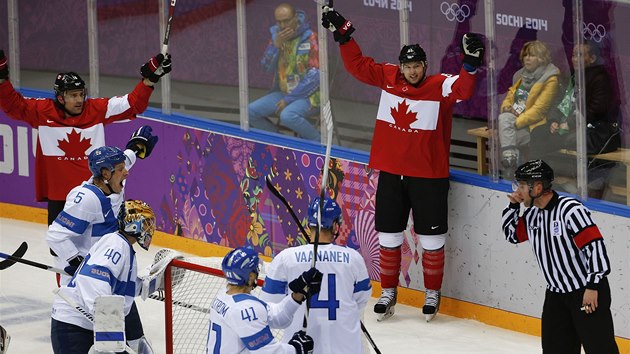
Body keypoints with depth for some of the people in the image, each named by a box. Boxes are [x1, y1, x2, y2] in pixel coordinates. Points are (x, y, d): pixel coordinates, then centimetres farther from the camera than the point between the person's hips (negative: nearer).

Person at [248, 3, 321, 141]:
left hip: (308, 95, -7)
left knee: (287, 116, -35)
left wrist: (289, 99, -18)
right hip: (283, 92, 7)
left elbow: (315, 76, -18)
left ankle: (317, 142, -11)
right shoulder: (277, 36, 4)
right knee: (250, 111, -10)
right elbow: (267, 67, -1)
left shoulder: (310, 39, -15)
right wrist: (276, 45, -19)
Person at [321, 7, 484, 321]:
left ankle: (432, 293, 22)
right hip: (391, 172, 4)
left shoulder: (440, 86, -10)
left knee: (431, 239, 6)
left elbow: (463, 89, -29)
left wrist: (471, 63, -43)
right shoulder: (388, 77, 2)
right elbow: (357, 66, 8)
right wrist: (343, 35, 1)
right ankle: (388, 293, 24)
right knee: (389, 236, 11)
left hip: (429, 176, -4)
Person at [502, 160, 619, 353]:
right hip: (556, 293, 8)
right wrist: (513, 206, 4)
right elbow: (512, 234, 22)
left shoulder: (570, 210, -21)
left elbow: (595, 246, -23)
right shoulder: (532, 214, 5)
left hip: (588, 292, -8)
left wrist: (592, 286, -23)